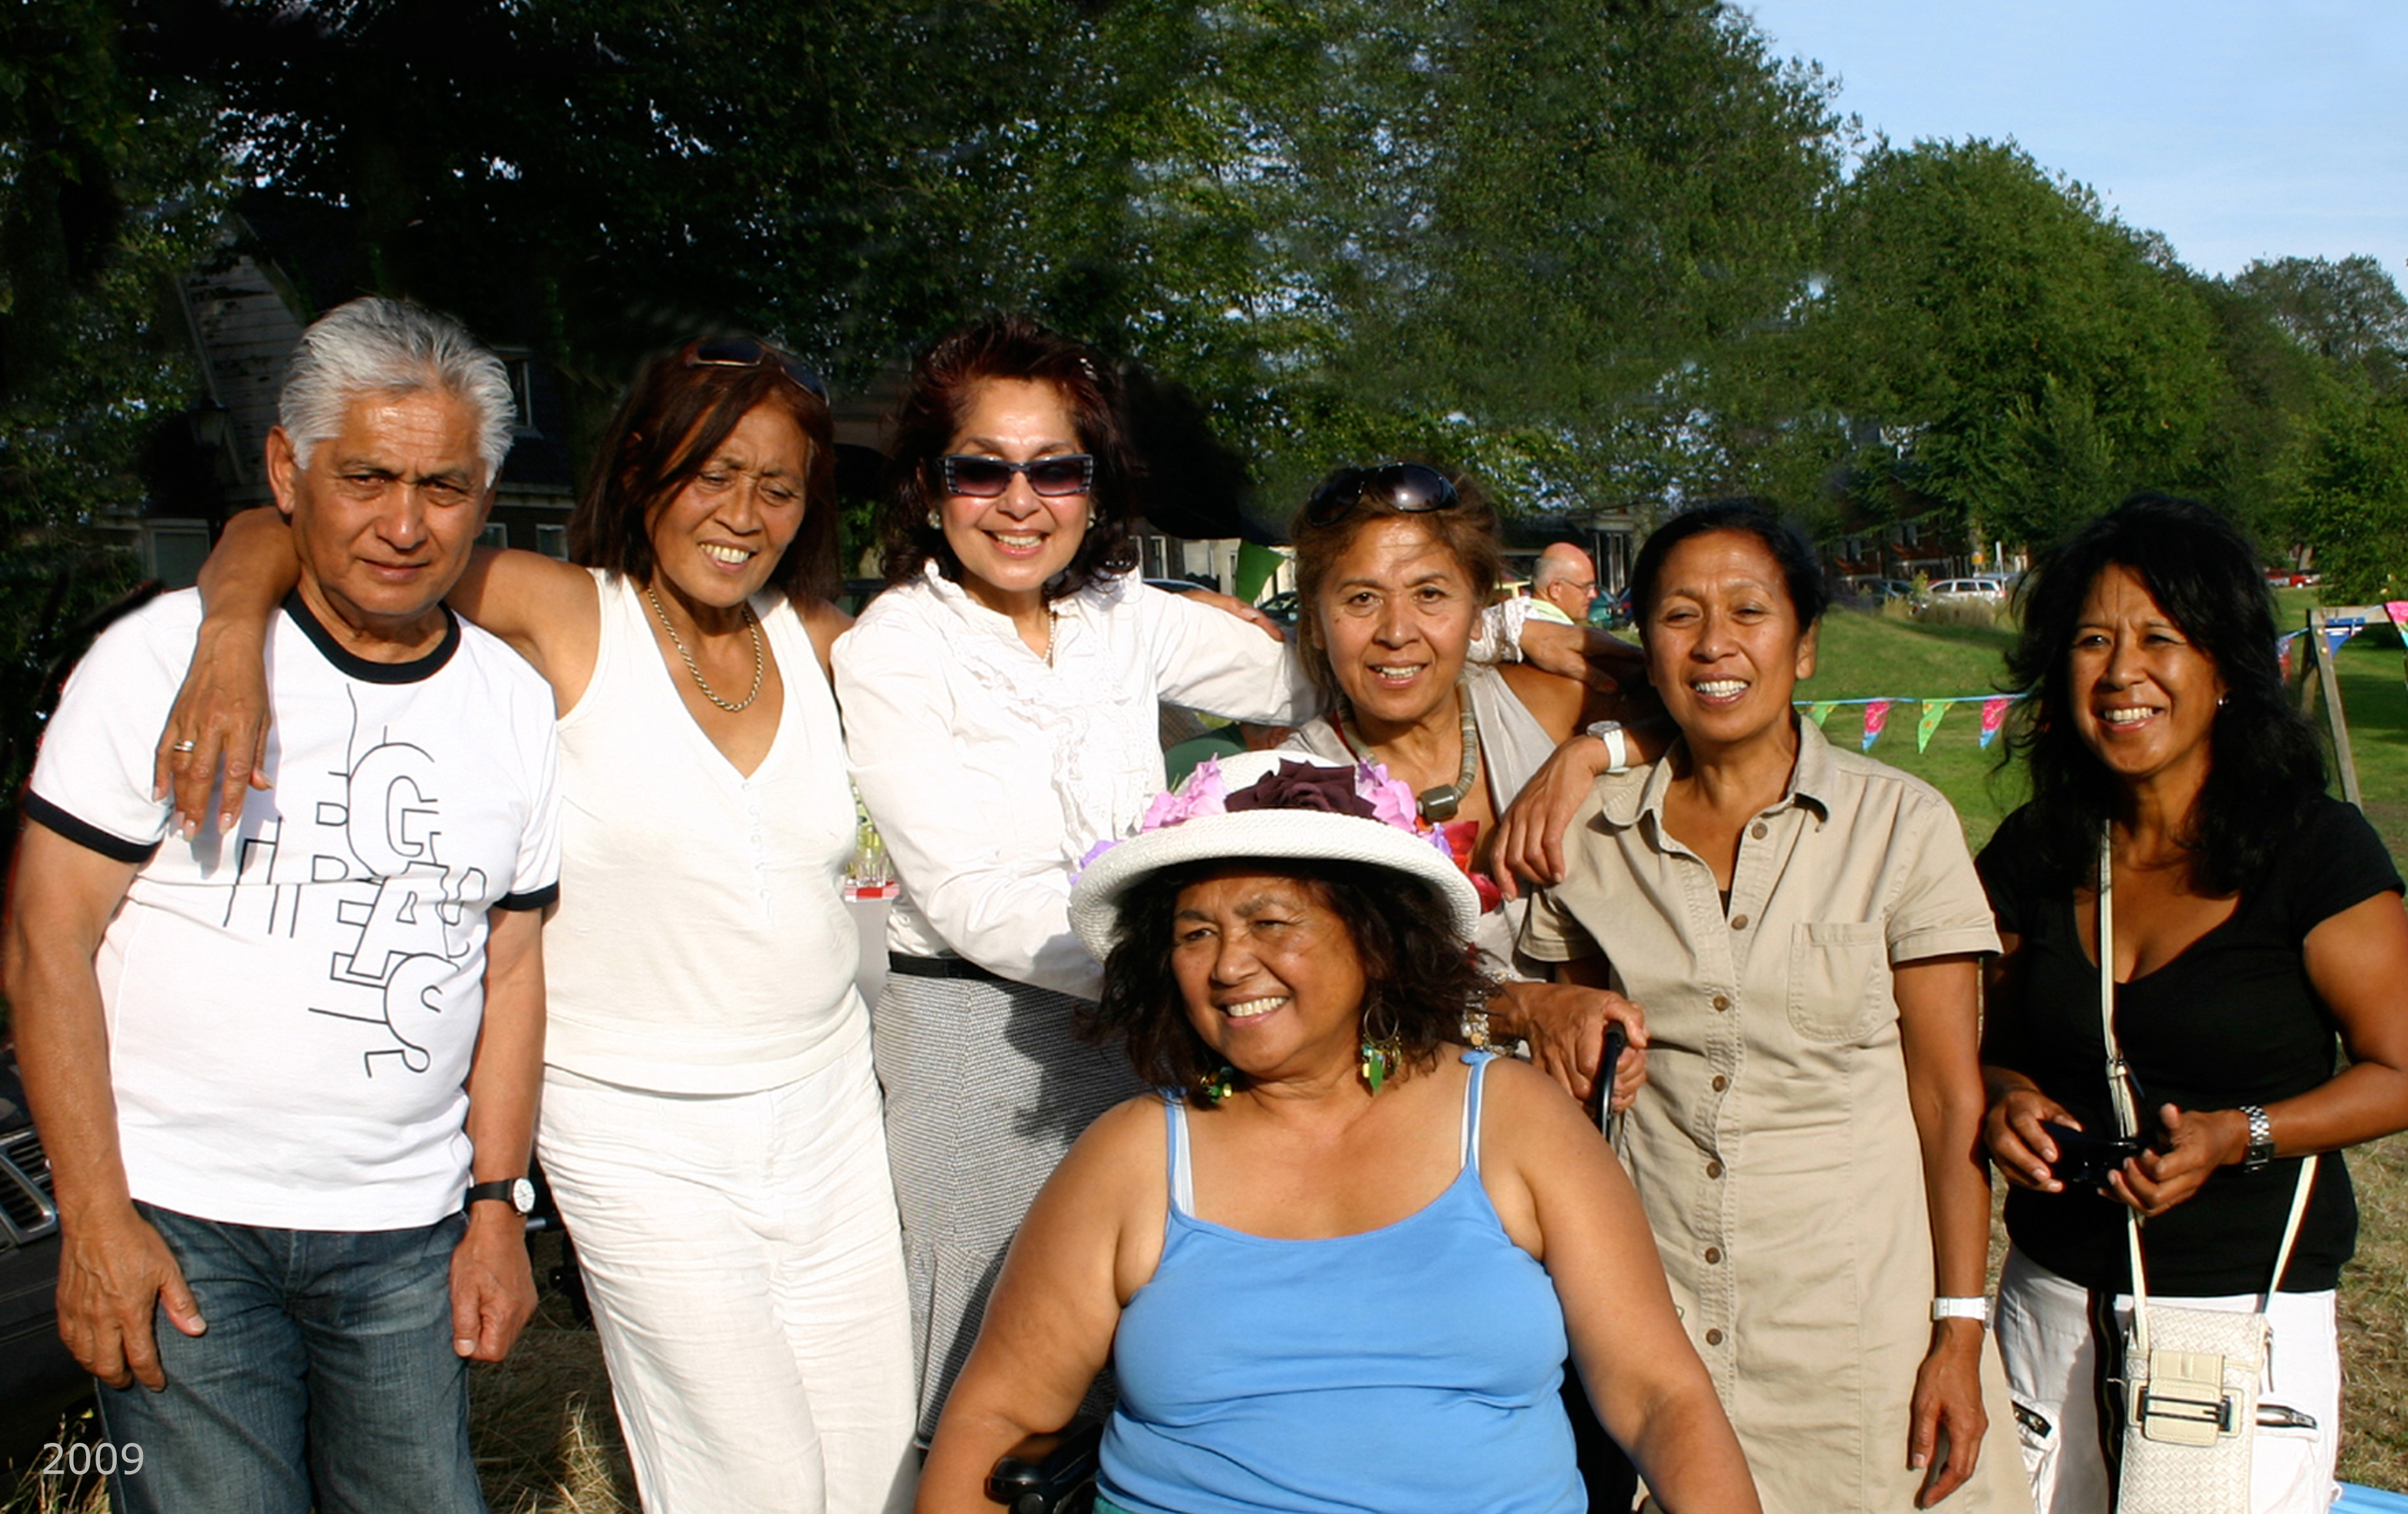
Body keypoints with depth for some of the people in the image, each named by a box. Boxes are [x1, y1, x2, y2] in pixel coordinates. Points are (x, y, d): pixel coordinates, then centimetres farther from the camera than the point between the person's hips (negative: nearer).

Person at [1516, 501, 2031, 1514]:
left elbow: (1951, 1094, -5)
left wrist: (1961, 1335, -7)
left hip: (1862, 1333, -1)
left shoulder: (1901, 824, -5)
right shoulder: (1593, 835, 1)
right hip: (1657, 1332, 2)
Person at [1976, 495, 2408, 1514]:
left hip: (2245, 1310, -3)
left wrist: (2236, 1137, -21)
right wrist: (2006, 1098, -8)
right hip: (2054, 1304, 4)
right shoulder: (2035, 854, 3)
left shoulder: (2314, 848, -9)